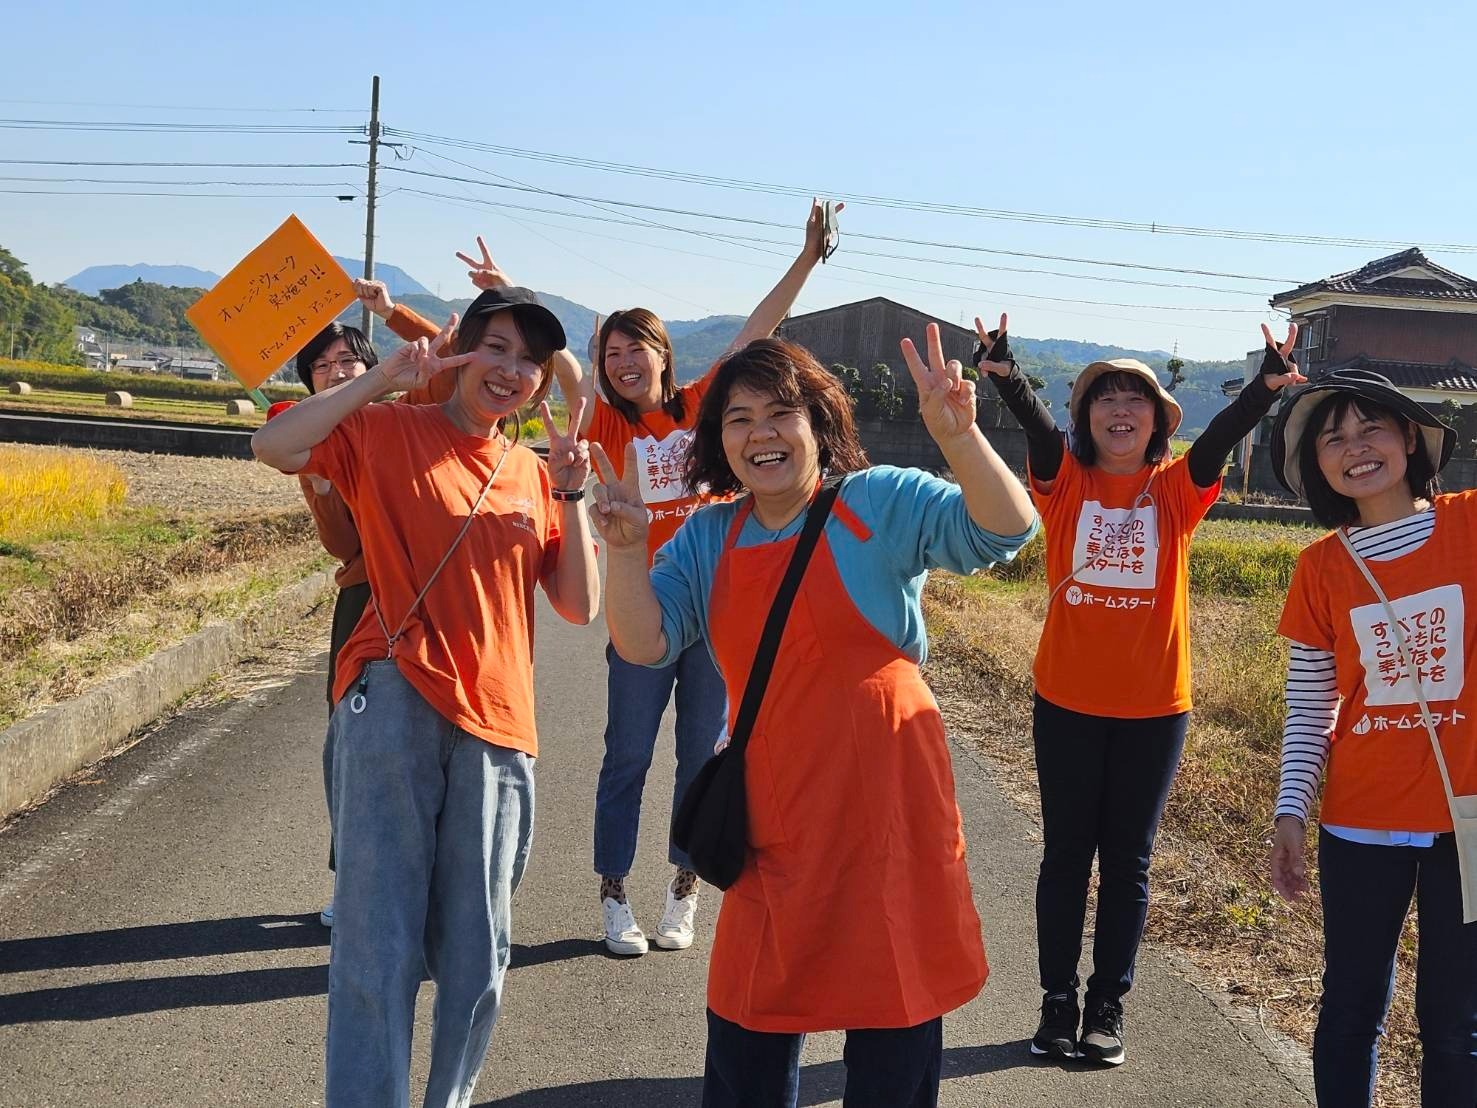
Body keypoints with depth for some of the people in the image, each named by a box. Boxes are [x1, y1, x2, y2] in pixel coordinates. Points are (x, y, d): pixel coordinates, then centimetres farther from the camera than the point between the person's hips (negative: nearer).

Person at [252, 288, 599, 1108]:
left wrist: (569, 494, 0)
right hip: (395, 701, -4)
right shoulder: (389, 433, 4)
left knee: (476, 957, 8)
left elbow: (580, 606, 9)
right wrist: (383, 379, -15)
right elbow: (272, 447, -12)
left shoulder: (533, 477, 16)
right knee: (380, 942, -9)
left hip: (496, 724, 4)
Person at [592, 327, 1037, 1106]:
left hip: (884, 803, -4)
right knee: (744, 1030, 15)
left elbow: (1004, 533, -19)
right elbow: (644, 645, -1)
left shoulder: (883, 502, -7)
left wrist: (958, 436, -35)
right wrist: (625, 551, -16)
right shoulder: (708, 537, 6)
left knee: (894, 1018, 9)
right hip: (773, 821, 4)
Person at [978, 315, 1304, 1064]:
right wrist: (1003, 373, -40)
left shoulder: (1176, 490, 0)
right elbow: (1034, 424, -21)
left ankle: (1109, 1004, 21)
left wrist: (1267, 386, -37)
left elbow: (1223, 435, -18)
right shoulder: (1066, 483, -2)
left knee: (1127, 860, 10)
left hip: (1153, 706, 0)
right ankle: (1058, 1002, 19)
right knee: (1066, 853, 9)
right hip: (1067, 703, 0)